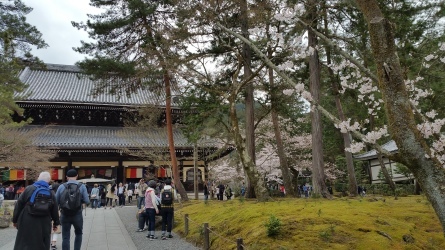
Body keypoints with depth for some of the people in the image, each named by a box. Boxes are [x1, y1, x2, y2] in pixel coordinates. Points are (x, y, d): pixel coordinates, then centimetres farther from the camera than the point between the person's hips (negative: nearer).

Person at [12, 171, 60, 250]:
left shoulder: (29, 189, -3)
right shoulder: (51, 193, 3)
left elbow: (19, 205, -1)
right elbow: (55, 210, 7)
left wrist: (15, 220, 10)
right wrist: (56, 223, 19)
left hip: (27, 223, -1)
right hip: (43, 225, 1)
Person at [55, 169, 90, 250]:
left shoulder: (61, 187, -3)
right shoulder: (82, 187, -6)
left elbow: (56, 202, 0)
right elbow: (87, 202, -7)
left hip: (65, 215, 0)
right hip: (77, 215, 0)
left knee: (65, 237, 6)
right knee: (78, 234, 22)